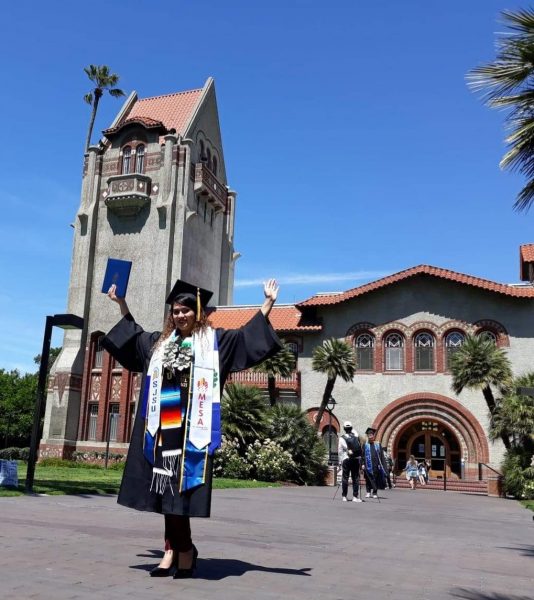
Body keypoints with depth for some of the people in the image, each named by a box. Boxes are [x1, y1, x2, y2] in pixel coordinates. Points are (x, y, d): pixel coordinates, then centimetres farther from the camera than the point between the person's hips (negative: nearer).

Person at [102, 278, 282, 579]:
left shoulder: (214, 340, 5)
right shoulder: (160, 341, 18)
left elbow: (247, 335, 2)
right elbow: (134, 335, 35)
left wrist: (268, 302, -3)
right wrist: (122, 303, 36)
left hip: (192, 427, -5)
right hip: (164, 426, 5)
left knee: (180, 487, -5)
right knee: (167, 487, 4)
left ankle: (179, 550, 8)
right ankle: (178, 550, 13)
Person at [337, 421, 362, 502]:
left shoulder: (342, 438, -5)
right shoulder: (356, 435, 2)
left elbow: (340, 451, -3)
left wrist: (340, 461, 3)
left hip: (346, 459, -2)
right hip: (357, 459, 2)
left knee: (345, 477, 4)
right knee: (356, 478, 6)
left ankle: (344, 496, 7)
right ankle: (355, 496, 4)